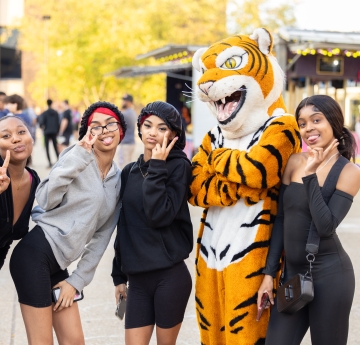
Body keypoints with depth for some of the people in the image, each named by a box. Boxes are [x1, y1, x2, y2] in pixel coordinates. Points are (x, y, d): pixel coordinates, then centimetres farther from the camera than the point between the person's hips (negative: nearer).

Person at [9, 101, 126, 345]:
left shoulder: (118, 180, 14)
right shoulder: (79, 158, -5)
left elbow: (102, 236, 15)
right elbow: (46, 199, -19)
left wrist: (78, 280, 9)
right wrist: (79, 155, -22)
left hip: (58, 265, 7)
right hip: (36, 253, -7)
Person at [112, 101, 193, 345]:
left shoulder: (178, 166, -5)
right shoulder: (130, 172, 11)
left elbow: (160, 215, -19)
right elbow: (124, 226, 15)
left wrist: (157, 167, -15)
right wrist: (119, 275, 15)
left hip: (170, 276, -5)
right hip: (137, 278, 5)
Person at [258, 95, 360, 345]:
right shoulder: (295, 162, 5)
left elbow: (326, 226, -19)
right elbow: (281, 219, 8)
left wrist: (311, 174, -18)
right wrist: (270, 272, 6)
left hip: (328, 274, -5)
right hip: (293, 271, 5)